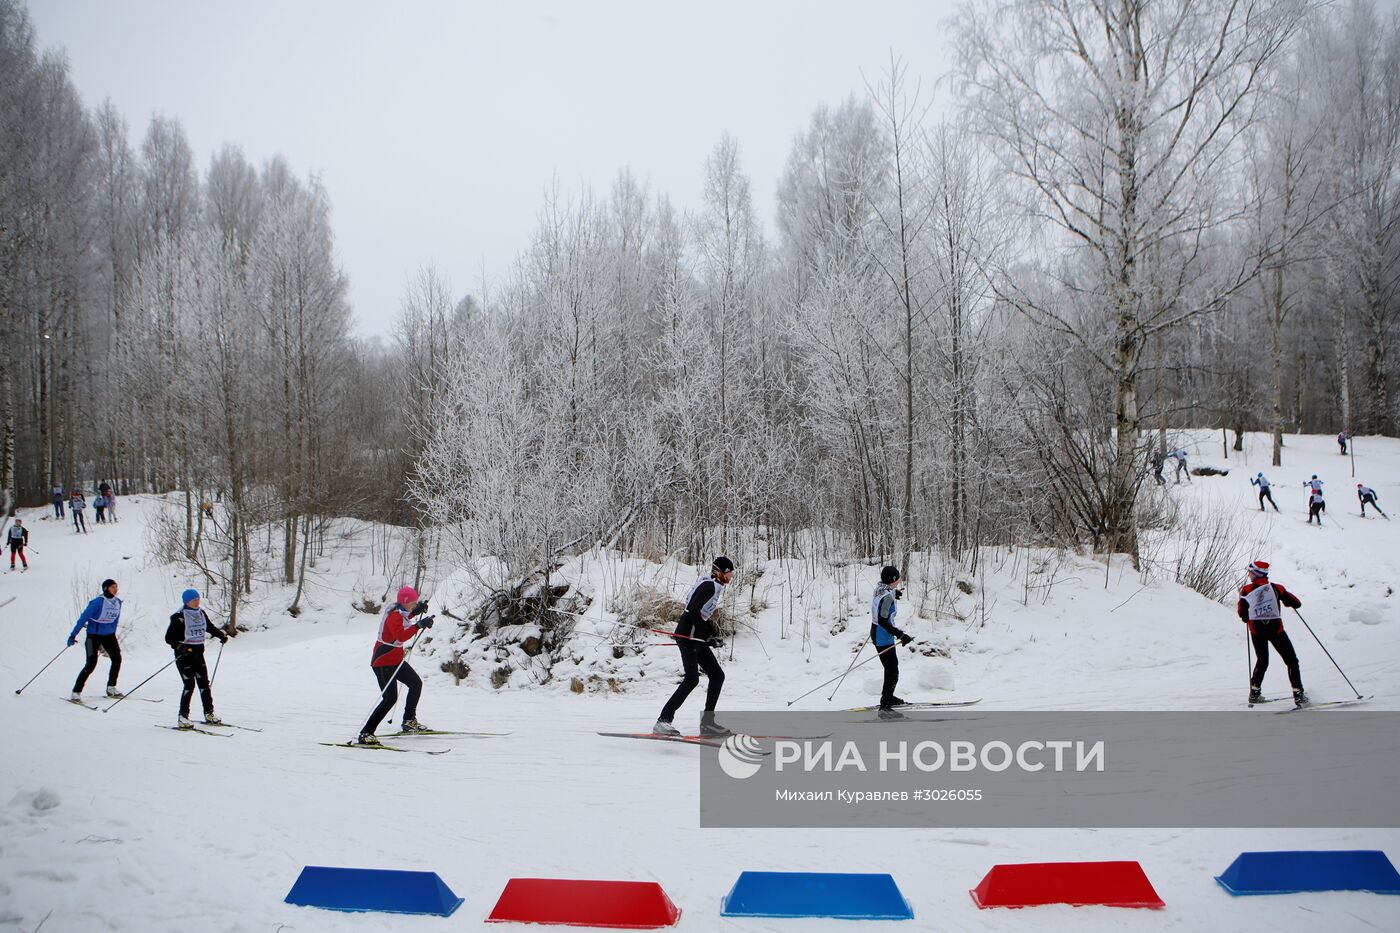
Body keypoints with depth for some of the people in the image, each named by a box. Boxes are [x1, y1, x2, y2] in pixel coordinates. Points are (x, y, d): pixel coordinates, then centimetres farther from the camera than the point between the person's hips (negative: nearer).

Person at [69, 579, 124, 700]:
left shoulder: (117, 602, 2)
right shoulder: (98, 602, -19)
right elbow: (83, 618, -17)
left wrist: (113, 638, 21)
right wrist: (73, 635, -18)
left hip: (108, 635, 6)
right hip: (94, 635, -6)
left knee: (117, 658, -5)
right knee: (91, 664, -12)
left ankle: (111, 688, 10)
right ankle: (76, 692, -3)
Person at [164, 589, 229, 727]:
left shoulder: (201, 614, 8)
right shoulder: (179, 617, -12)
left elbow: (210, 627, 25)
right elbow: (169, 638, -13)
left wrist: (221, 634, 10)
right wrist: (180, 647, -28)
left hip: (198, 652, 6)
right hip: (184, 653, -6)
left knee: (204, 683, 7)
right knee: (189, 684, -13)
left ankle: (209, 714, 17)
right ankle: (183, 717, -5)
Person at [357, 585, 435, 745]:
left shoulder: (399, 611, 6)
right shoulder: (395, 616, -22)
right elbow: (401, 635, -40)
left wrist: (415, 612, 21)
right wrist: (419, 625, -48)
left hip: (396, 658, 10)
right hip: (383, 661, -10)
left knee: (416, 683, 20)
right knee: (390, 698, -18)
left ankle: (409, 722, 33)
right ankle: (365, 733, -17)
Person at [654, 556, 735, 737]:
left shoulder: (715, 586, 17)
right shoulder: (709, 585, -13)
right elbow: (693, 610, -24)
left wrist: (712, 637, 17)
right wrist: (708, 636, -22)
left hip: (696, 637, 10)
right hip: (687, 635, -10)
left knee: (717, 675, 8)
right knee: (692, 679, -19)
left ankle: (707, 722, 10)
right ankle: (663, 721, -20)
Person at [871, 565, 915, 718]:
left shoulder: (880, 591, 4)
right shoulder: (887, 596, -24)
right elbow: (883, 621, -27)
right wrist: (901, 635, -27)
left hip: (877, 634, 10)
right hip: (884, 638, -10)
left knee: (892, 666, 26)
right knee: (892, 672, -6)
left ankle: (888, 697, 42)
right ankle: (885, 708, -6)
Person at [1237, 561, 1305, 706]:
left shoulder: (1246, 590, 0)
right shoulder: (1276, 588, 0)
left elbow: (1242, 612, 0)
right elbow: (1297, 603, 3)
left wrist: (1246, 618, 21)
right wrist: (1287, 600, 24)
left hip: (1256, 629, 2)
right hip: (1275, 628, -2)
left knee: (1262, 661, 22)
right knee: (1291, 661, 8)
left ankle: (1254, 692, 18)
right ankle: (1298, 694, -1)